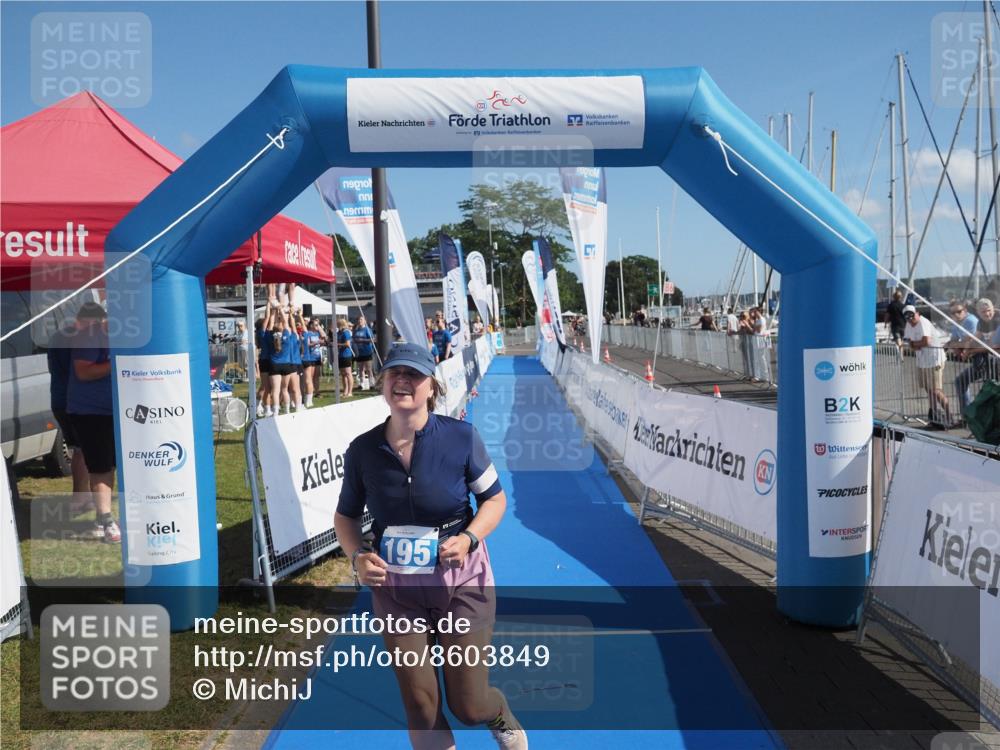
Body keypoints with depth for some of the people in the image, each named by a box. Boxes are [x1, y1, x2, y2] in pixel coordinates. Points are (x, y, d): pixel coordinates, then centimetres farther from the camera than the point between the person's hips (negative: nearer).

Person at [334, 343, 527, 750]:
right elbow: (346, 516, 6)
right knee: (420, 707, 12)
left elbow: (494, 498, -2)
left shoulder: (461, 436, -15)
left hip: (461, 582, -2)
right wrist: (357, 557, -12)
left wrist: (469, 538, -20)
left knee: (468, 705, 6)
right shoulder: (362, 449, -8)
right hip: (394, 588, 2)